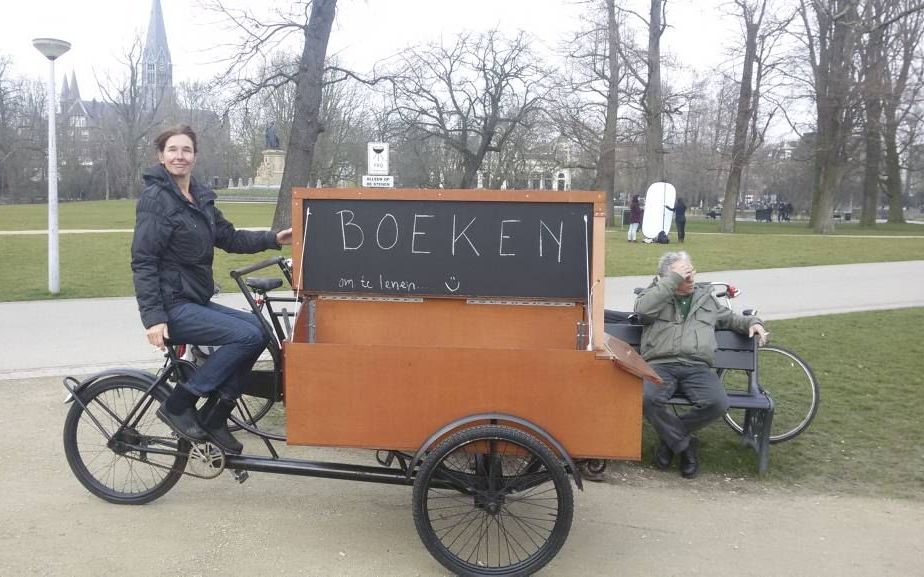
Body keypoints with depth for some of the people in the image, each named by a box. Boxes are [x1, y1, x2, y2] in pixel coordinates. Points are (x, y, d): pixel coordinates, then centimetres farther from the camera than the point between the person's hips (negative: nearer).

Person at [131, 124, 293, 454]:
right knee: (249, 336, -19)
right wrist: (153, 317, -23)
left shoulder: (200, 197, 12)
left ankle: (213, 417, 7)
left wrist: (273, 239, 3)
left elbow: (230, 238, 16)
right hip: (172, 306, -8)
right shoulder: (156, 198, -12)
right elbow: (143, 262, -16)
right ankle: (178, 405, -7)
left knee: (259, 329, 1)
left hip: (195, 301, 8)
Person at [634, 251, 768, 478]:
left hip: (698, 367, 3)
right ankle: (685, 445, -8)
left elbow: (730, 318, 40)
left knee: (717, 404, -27)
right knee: (648, 398, -34)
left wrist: (752, 322, 19)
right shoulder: (656, 293, 13)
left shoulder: (706, 297, 27)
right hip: (660, 365, -3)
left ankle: (670, 437, -2)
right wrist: (673, 280, -9)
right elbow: (643, 309, -11)